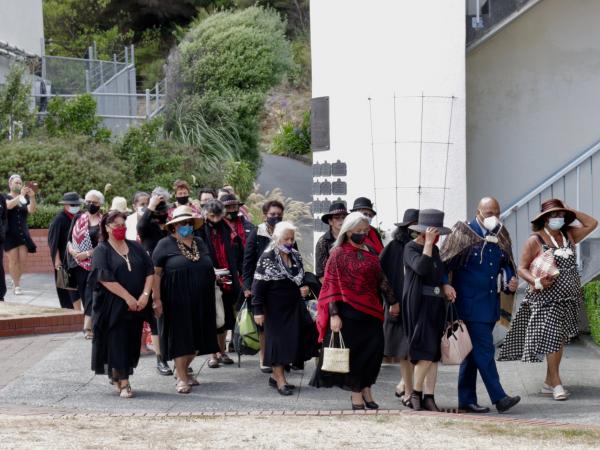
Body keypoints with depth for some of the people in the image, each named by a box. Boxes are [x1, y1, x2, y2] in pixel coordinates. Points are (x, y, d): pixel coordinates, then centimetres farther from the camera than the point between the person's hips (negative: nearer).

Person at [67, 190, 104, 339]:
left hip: (94, 264, -4)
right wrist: (71, 249, -8)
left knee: (90, 294, -11)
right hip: (77, 263, 4)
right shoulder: (78, 219, 12)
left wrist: (88, 253, -15)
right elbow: (70, 237, 11)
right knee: (82, 292, 6)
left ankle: (87, 327, -16)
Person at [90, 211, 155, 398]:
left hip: (136, 304, 5)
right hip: (113, 304, -4)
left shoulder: (135, 247, 10)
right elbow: (105, 278, -13)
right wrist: (128, 298, -17)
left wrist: (145, 294, -11)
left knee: (132, 341, 8)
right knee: (117, 342, -5)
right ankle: (123, 383, -1)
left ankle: (116, 375, 26)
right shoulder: (102, 250, -3)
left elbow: (149, 270, 4)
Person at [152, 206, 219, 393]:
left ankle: (183, 369, 28)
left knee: (196, 338, 10)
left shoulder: (199, 243, 13)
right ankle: (182, 379, 3)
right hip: (177, 300, -6)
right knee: (181, 337, -3)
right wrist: (157, 298, -12)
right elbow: (156, 273, -7)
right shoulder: (165, 244, -4)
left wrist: (216, 274, 7)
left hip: (201, 301, 6)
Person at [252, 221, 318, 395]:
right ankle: (280, 380, 7)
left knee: (294, 341, 7)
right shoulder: (267, 258, -11)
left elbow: (302, 278, 22)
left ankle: (276, 375, 20)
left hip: (295, 307, 6)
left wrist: (304, 288, -1)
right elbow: (258, 286, -12)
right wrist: (258, 310, -16)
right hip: (276, 309, -6)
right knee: (278, 341, -1)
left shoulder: (296, 256, 8)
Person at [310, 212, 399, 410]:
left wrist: (393, 302, 15)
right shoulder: (338, 254, -4)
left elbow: (381, 279, 16)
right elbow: (332, 286, -8)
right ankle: (356, 394, 12)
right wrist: (333, 315, -14)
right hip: (349, 313, -5)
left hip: (371, 312, 5)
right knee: (353, 351, 2)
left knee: (374, 349, 1)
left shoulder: (370, 253, 11)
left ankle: (366, 389, 16)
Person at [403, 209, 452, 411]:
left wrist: (445, 286, 7)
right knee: (426, 352, -16)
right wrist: (428, 243, -18)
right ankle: (415, 393, -3)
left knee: (434, 354, 4)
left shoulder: (434, 249, 16)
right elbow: (421, 268, -24)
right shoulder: (410, 248, -6)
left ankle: (429, 398, 6)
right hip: (419, 305, -7)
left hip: (436, 304, 7)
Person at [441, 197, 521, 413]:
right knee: (484, 351, -10)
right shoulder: (464, 233, -8)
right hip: (471, 305, -7)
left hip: (491, 305, 7)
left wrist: (510, 282, 1)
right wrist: (446, 286, -21)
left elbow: (506, 264, 20)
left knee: (473, 354, 12)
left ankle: (466, 400, 16)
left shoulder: (500, 236, 10)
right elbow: (444, 264, -9)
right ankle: (499, 398, -11)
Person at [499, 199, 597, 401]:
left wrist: (570, 211, 6)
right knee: (551, 339, -9)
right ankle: (556, 383, -4)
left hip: (569, 298, 6)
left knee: (560, 339, 7)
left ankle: (549, 382, 14)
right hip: (545, 298, -6)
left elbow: (592, 223, 13)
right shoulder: (535, 240, -5)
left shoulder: (568, 236, 10)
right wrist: (537, 281, -22)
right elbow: (522, 268, -5)